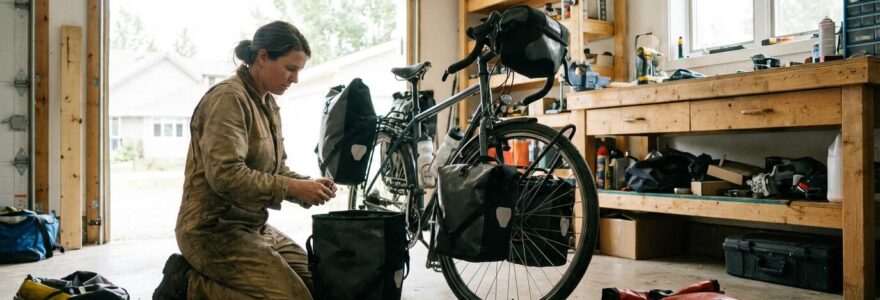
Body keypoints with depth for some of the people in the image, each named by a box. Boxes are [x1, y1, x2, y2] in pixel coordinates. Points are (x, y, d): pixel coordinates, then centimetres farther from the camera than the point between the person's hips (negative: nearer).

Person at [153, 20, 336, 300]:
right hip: (214, 229, -10)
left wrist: (307, 185, -6)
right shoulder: (228, 98, -16)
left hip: (253, 227, 10)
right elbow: (225, 174, -27)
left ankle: (204, 277, 13)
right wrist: (292, 188, -24)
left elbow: (276, 169, 14)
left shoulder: (269, 105, 12)